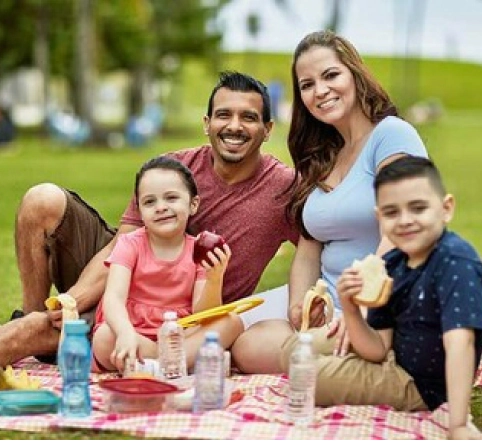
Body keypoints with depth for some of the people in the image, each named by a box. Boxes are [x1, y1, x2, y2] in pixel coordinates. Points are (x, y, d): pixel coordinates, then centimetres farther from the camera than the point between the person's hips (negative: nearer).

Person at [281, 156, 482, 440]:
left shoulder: (456, 261, -27)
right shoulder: (391, 266, -5)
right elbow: (379, 350, -5)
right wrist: (351, 311, -24)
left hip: (421, 387, -7)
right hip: (394, 360, 8)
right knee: (301, 346, 14)